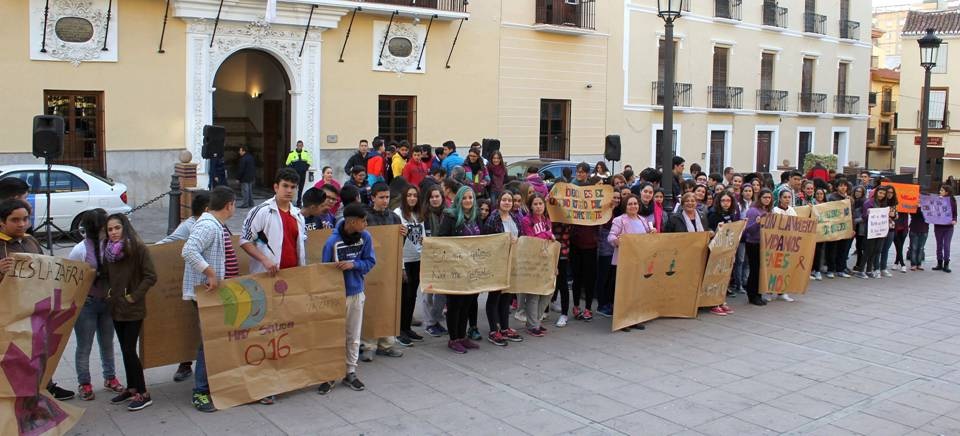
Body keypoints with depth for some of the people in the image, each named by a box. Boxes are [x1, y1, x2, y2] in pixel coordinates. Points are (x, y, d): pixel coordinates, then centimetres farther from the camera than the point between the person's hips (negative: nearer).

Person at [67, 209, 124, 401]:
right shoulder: (80, 249, -14)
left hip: (107, 301, 4)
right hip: (86, 303, -4)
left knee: (107, 343, 17)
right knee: (84, 346, 7)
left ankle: (110, 377, 33)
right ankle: (84, 384, 21)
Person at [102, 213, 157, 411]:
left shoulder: (138, 248, -12)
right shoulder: (108, 250, 7)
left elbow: (151, 276, -14)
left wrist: (135, 295, -15)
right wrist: (110, 293, 8)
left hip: (133, 309, -7)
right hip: (116, 307, 7)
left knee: (129, 350, -7)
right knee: (125, 349, 13)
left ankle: (143, 394, 1)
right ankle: (131, 389, 25)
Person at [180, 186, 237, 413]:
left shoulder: (218, 225, 14)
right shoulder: (208, 225, -18)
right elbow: (189, 251, -31)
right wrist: (210, 274, -31)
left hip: (219, 292, 10)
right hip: (208, 293, -10)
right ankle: (201, 392, 1)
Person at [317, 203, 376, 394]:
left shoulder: (365, 238, -7)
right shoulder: (333, 241, -17)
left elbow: (370, 262, 0)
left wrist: (353, 264, -19)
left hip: (356, 292, 4)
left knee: (354, 337, 13)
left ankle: (350, 373, 26)